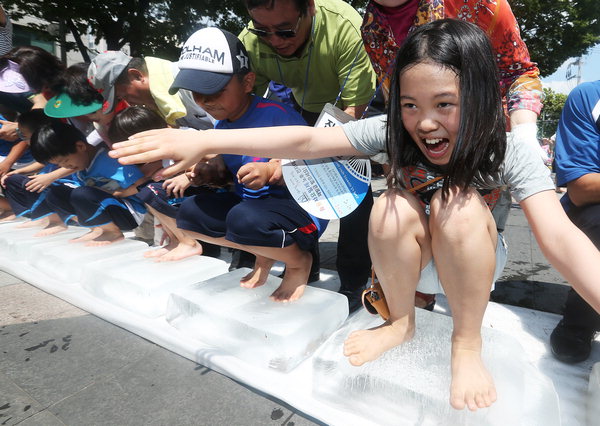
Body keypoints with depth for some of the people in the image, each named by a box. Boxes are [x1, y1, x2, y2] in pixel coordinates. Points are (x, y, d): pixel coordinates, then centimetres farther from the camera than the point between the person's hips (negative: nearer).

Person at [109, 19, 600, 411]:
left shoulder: (512, 154, -22)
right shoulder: (392, 130, -20)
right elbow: (308, 140, -31)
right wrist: (203, 141, -40)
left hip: (473, 265, -1)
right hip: (409, 262, 1)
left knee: (458, 206, -31)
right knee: (393, 208, -30)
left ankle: (468, 344, -13)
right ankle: (400, 321, -6)